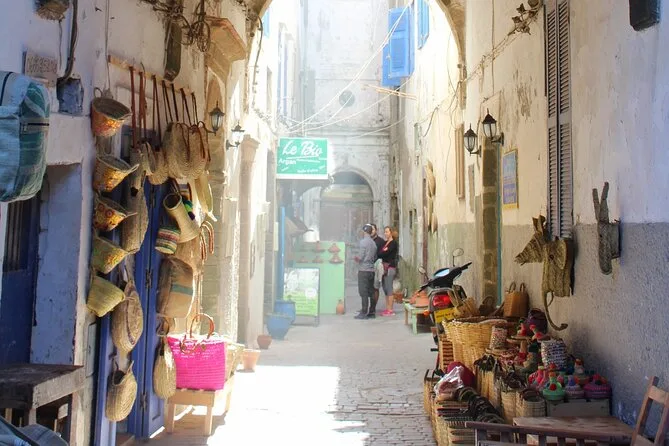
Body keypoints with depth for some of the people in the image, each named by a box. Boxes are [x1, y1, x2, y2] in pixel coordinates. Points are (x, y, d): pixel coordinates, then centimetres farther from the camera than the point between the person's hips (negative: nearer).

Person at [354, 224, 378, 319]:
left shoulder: (363, 241, -10)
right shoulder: (373, 243, 12)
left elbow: (360, 257, -14)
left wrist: (356, 258, 5)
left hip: (363, 270, -7)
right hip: (371, 270, 7)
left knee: (363, 293, -5)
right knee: (371, 292, 9)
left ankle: (364, 313, -6)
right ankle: (372, 312, 12)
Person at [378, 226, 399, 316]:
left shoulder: (393, 243, -7)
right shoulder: (385, 242, 18)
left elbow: (385, 253, -17)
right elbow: (380, 253, 9)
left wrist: (377, 254, -5)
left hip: (390, 267, -8)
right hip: (385, 267, 8)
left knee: (389, 288, -7)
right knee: (385, 288, 9)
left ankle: (390, 310, -5)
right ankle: (387, 308, 14)